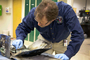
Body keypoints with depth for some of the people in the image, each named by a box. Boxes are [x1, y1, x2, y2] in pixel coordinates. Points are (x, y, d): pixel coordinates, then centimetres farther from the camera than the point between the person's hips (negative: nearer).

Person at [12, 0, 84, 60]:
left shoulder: (66, 10, -40)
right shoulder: (33, 13, -32)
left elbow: (78, 34, -40)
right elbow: (23, 26, -14)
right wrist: (20, 39, -34)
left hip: (63, 41, -1)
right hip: (44, 40, 2)